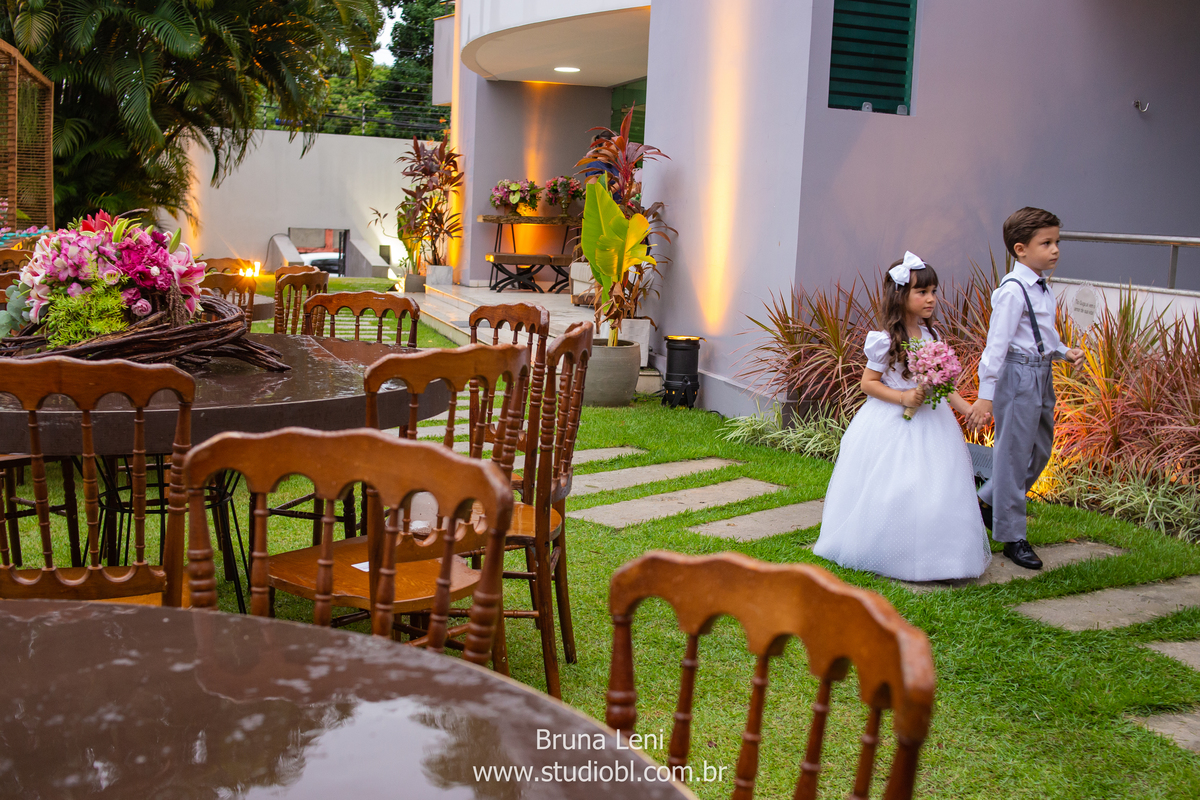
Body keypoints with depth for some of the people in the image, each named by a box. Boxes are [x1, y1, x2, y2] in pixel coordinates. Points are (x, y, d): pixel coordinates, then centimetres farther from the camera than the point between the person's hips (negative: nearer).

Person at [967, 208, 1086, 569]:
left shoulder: (1042, 288, 9)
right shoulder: (1013, 291, -18)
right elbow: (997, 343, -20)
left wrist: (1065, 351, 3)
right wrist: (985, 394, -22)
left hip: (1041, 374, 9)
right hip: (1018, 376, -9)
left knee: (1040, 451, 18)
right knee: (1014, 455, 0)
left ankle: (988, 503, 35)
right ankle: (1012, 536, 11)